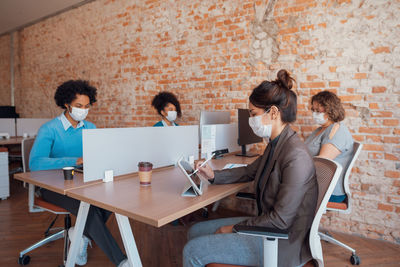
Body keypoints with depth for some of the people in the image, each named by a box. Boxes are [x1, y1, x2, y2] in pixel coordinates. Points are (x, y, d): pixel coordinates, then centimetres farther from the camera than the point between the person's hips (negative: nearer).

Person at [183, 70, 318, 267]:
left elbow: (281, 220, -24)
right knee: (195, 231, 10)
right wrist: (214, 175, 6)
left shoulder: (296, 156, -26)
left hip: (282, 243, -8)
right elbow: (250, 172, 19)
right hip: (268, 224, 9)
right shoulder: (275, 145, 3)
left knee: (193, 251, -11)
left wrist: (236, 228, -14)